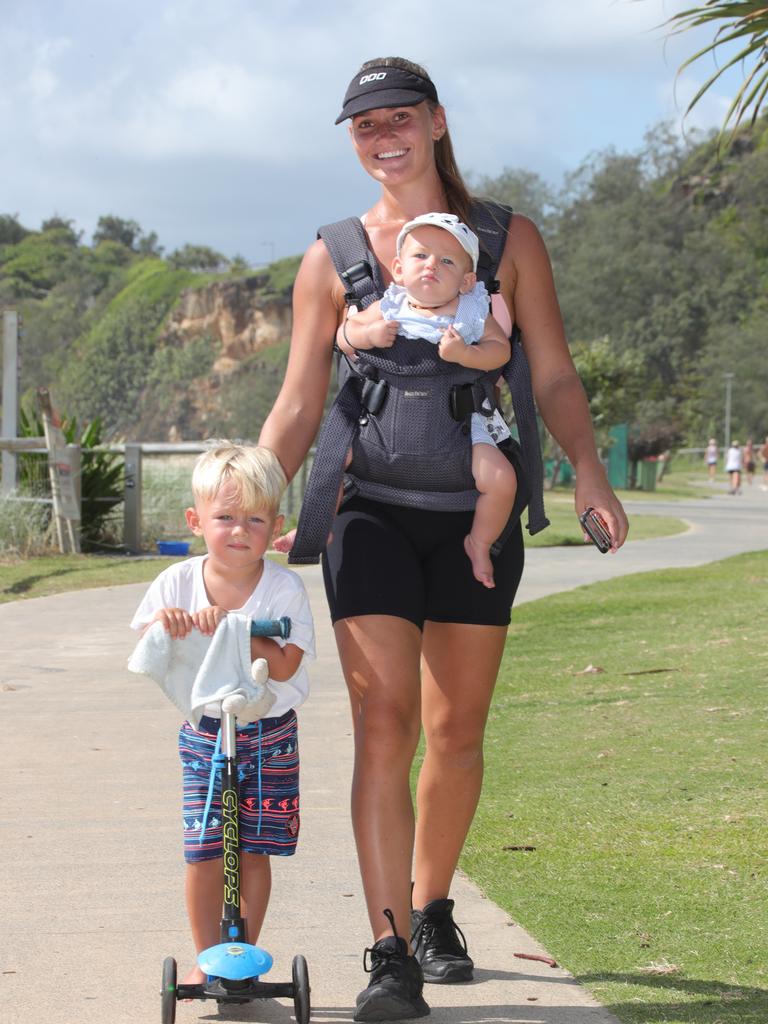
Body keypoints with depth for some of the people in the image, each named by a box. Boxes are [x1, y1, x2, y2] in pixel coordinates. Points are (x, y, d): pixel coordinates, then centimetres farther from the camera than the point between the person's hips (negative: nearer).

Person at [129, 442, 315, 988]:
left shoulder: (285, 587, -13)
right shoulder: (179, 581, -7)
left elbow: (285, 664, -22)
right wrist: (163, 624, -23)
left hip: (270, 737, -1)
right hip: (204, 732, 1)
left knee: (254, 850, 2)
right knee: (204, 851, -3)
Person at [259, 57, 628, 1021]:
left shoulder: (508, 239, 7)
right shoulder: (332, 259, 6)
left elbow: (554, 376, 6)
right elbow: (298, 407, 6)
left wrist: (586, 464, -11)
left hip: (476, 511, 1)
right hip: (372, 512, -1)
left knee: (457, 734, 8)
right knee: (383, 728, -12)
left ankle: (431, 912, 28)